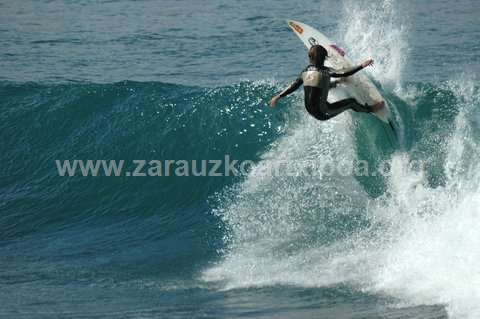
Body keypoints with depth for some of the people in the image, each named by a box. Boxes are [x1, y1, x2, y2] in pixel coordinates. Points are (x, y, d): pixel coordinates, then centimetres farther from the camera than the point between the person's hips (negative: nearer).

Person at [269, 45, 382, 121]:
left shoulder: (306, 71, 1)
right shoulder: (325, 71, -17)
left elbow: (293, 86, 5)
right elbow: (344, 74, -22)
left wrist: (278, 97, 14)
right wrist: (362, 66, -18)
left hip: (310, 110, 7)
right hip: (322, 113, -7)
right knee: (352, 102, 7)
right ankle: (370, 109, 28)